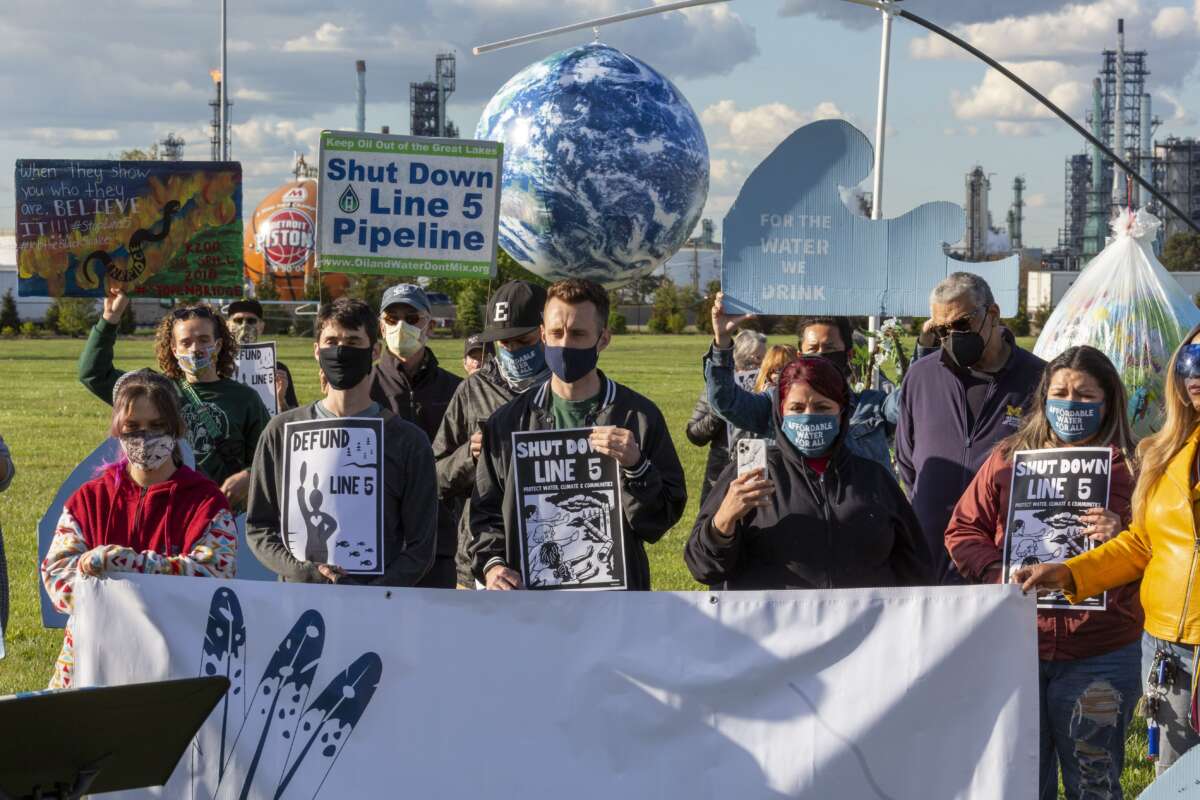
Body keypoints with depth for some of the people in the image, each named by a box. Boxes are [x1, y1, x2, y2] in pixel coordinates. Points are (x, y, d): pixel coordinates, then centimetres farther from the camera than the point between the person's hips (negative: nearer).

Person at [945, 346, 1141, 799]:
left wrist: (1121, 538, -19)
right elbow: (962, 531, 9)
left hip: (1098, 655, -2)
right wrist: (998, 573, -9)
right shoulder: (1007, 459, 9)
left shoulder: (1131, 468, 2)